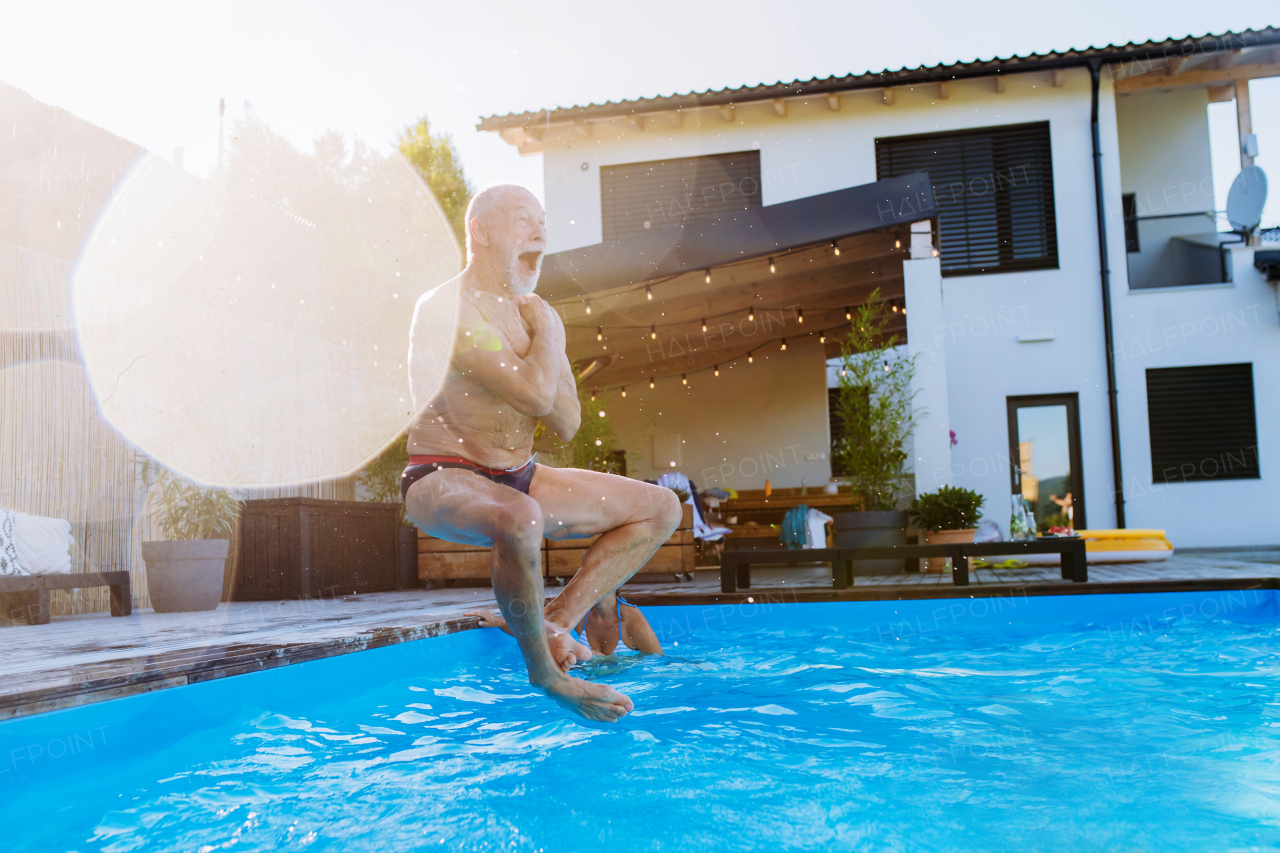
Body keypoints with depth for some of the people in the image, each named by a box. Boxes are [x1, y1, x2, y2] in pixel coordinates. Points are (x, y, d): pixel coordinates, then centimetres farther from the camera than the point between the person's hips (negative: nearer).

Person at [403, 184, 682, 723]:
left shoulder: (534, 313, 9)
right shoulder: (447, 309, -16)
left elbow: (568, 424, 3)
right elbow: (534, 395, -28)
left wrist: (540, 348, -12)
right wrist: (547, 333, -10)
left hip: (517, 479, 8)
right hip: (444, 480, -8)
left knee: (661, 508, 6)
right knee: (520, 520, -43)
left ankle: (558, 622, -4)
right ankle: (543, 670, -18)